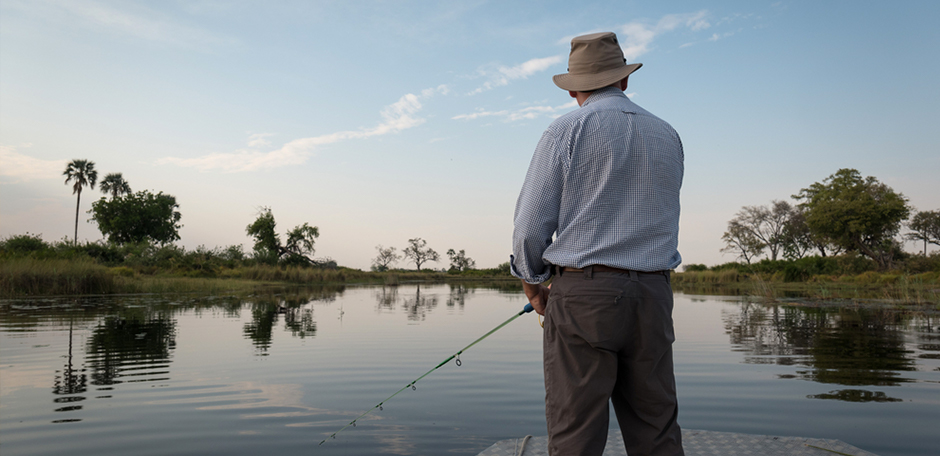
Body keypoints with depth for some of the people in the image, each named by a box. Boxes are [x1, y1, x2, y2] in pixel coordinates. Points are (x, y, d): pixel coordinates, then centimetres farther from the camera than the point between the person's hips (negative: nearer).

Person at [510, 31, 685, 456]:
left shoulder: (565, 130, -2)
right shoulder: (667, 135, 14)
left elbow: (531, 225, -6)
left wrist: (533, 283, 10)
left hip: (582, 294, -5)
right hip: (653, 295, 5)